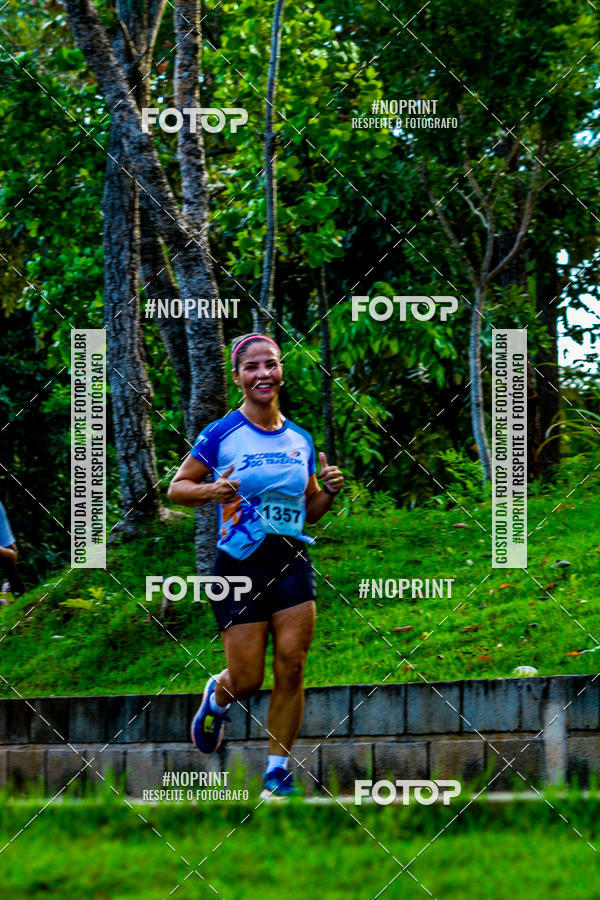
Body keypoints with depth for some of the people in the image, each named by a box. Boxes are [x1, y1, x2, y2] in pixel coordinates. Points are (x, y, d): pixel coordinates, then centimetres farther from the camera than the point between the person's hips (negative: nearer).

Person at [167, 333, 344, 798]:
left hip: (293, 562, 3)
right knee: (248, 681, -3)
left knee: (291, 670, -6)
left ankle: (277, 772, 6)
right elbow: (176, 488, 1)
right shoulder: (221, 434, -4)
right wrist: (211, 491, -18)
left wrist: (329, 491, -1)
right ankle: (217, 697, 34)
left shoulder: (300, 440, 10)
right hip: (241, 564, -3)